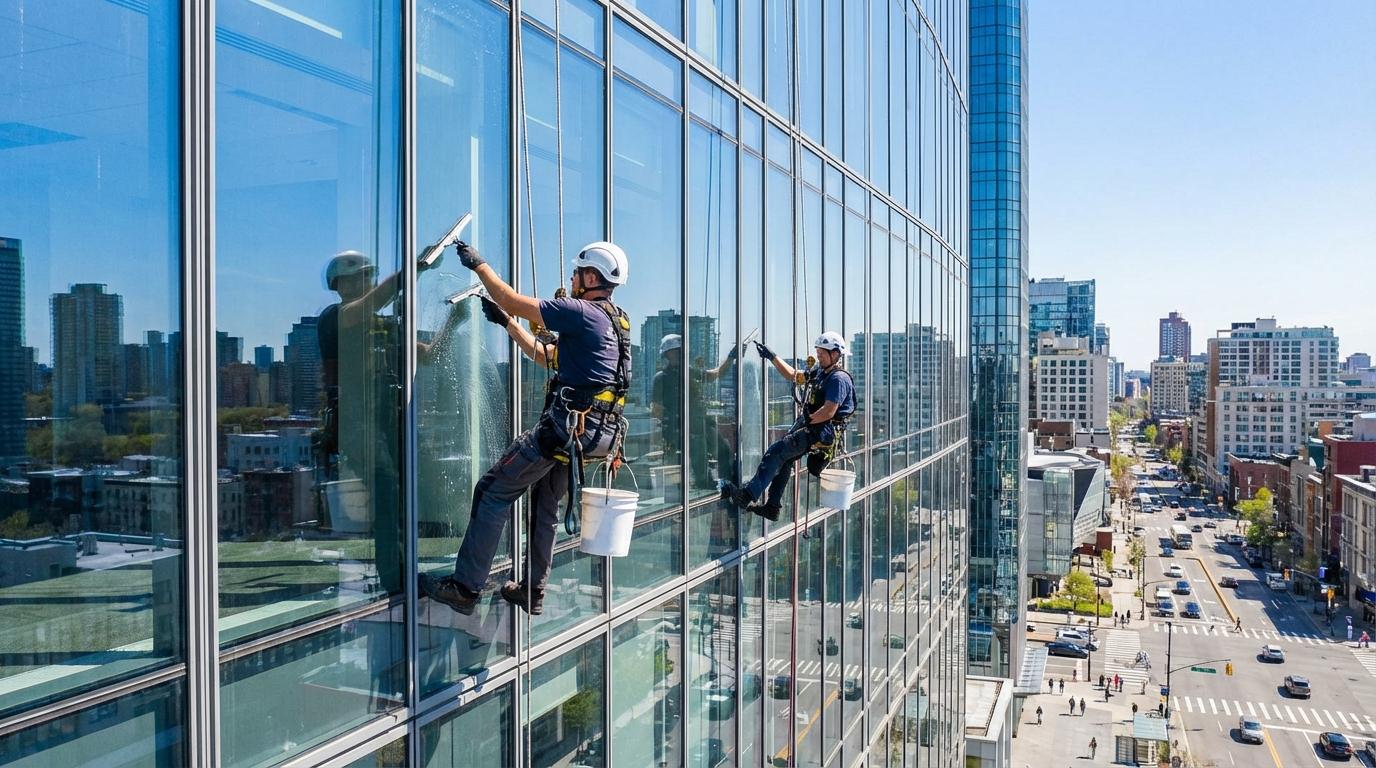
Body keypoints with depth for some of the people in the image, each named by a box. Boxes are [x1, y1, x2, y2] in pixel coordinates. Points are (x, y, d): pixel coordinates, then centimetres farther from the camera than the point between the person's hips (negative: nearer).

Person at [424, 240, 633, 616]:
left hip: (568, 426, -9)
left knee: (494, 491, -3)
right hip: (599, 432, 10)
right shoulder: (615, 321, 18)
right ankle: (532, 591, 29)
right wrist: (506, 322, 26)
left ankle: (465, 588, -1)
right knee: (545, 503, 22)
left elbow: (513, 300, -8)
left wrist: (478, 264, 5)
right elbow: (547, 356, 25)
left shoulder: (581, 313, -11)